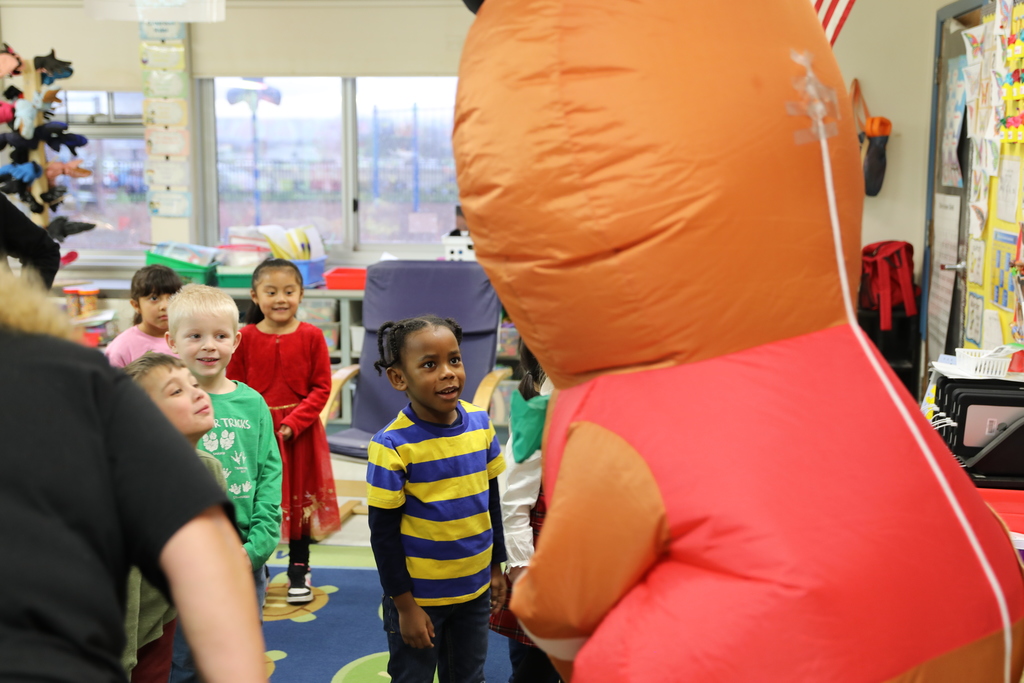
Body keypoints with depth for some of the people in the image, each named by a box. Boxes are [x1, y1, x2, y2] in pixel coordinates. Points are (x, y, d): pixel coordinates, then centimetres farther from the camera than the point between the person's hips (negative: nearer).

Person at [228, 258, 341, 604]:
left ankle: (299, 570, 26)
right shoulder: (245, 338, -4)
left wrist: (292, 424, -15)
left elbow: (321, 388, -6)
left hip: (301, 432, 0)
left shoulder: (311, 336, -6)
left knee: (300, 497, 10)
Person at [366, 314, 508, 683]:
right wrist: (405, 605, -11)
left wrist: (496, 567, 11)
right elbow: (383, 532, -15)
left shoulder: (480, 424, -5)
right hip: (419, 597, -4)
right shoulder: (392, 445, -20)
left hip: (475, 590, 5)